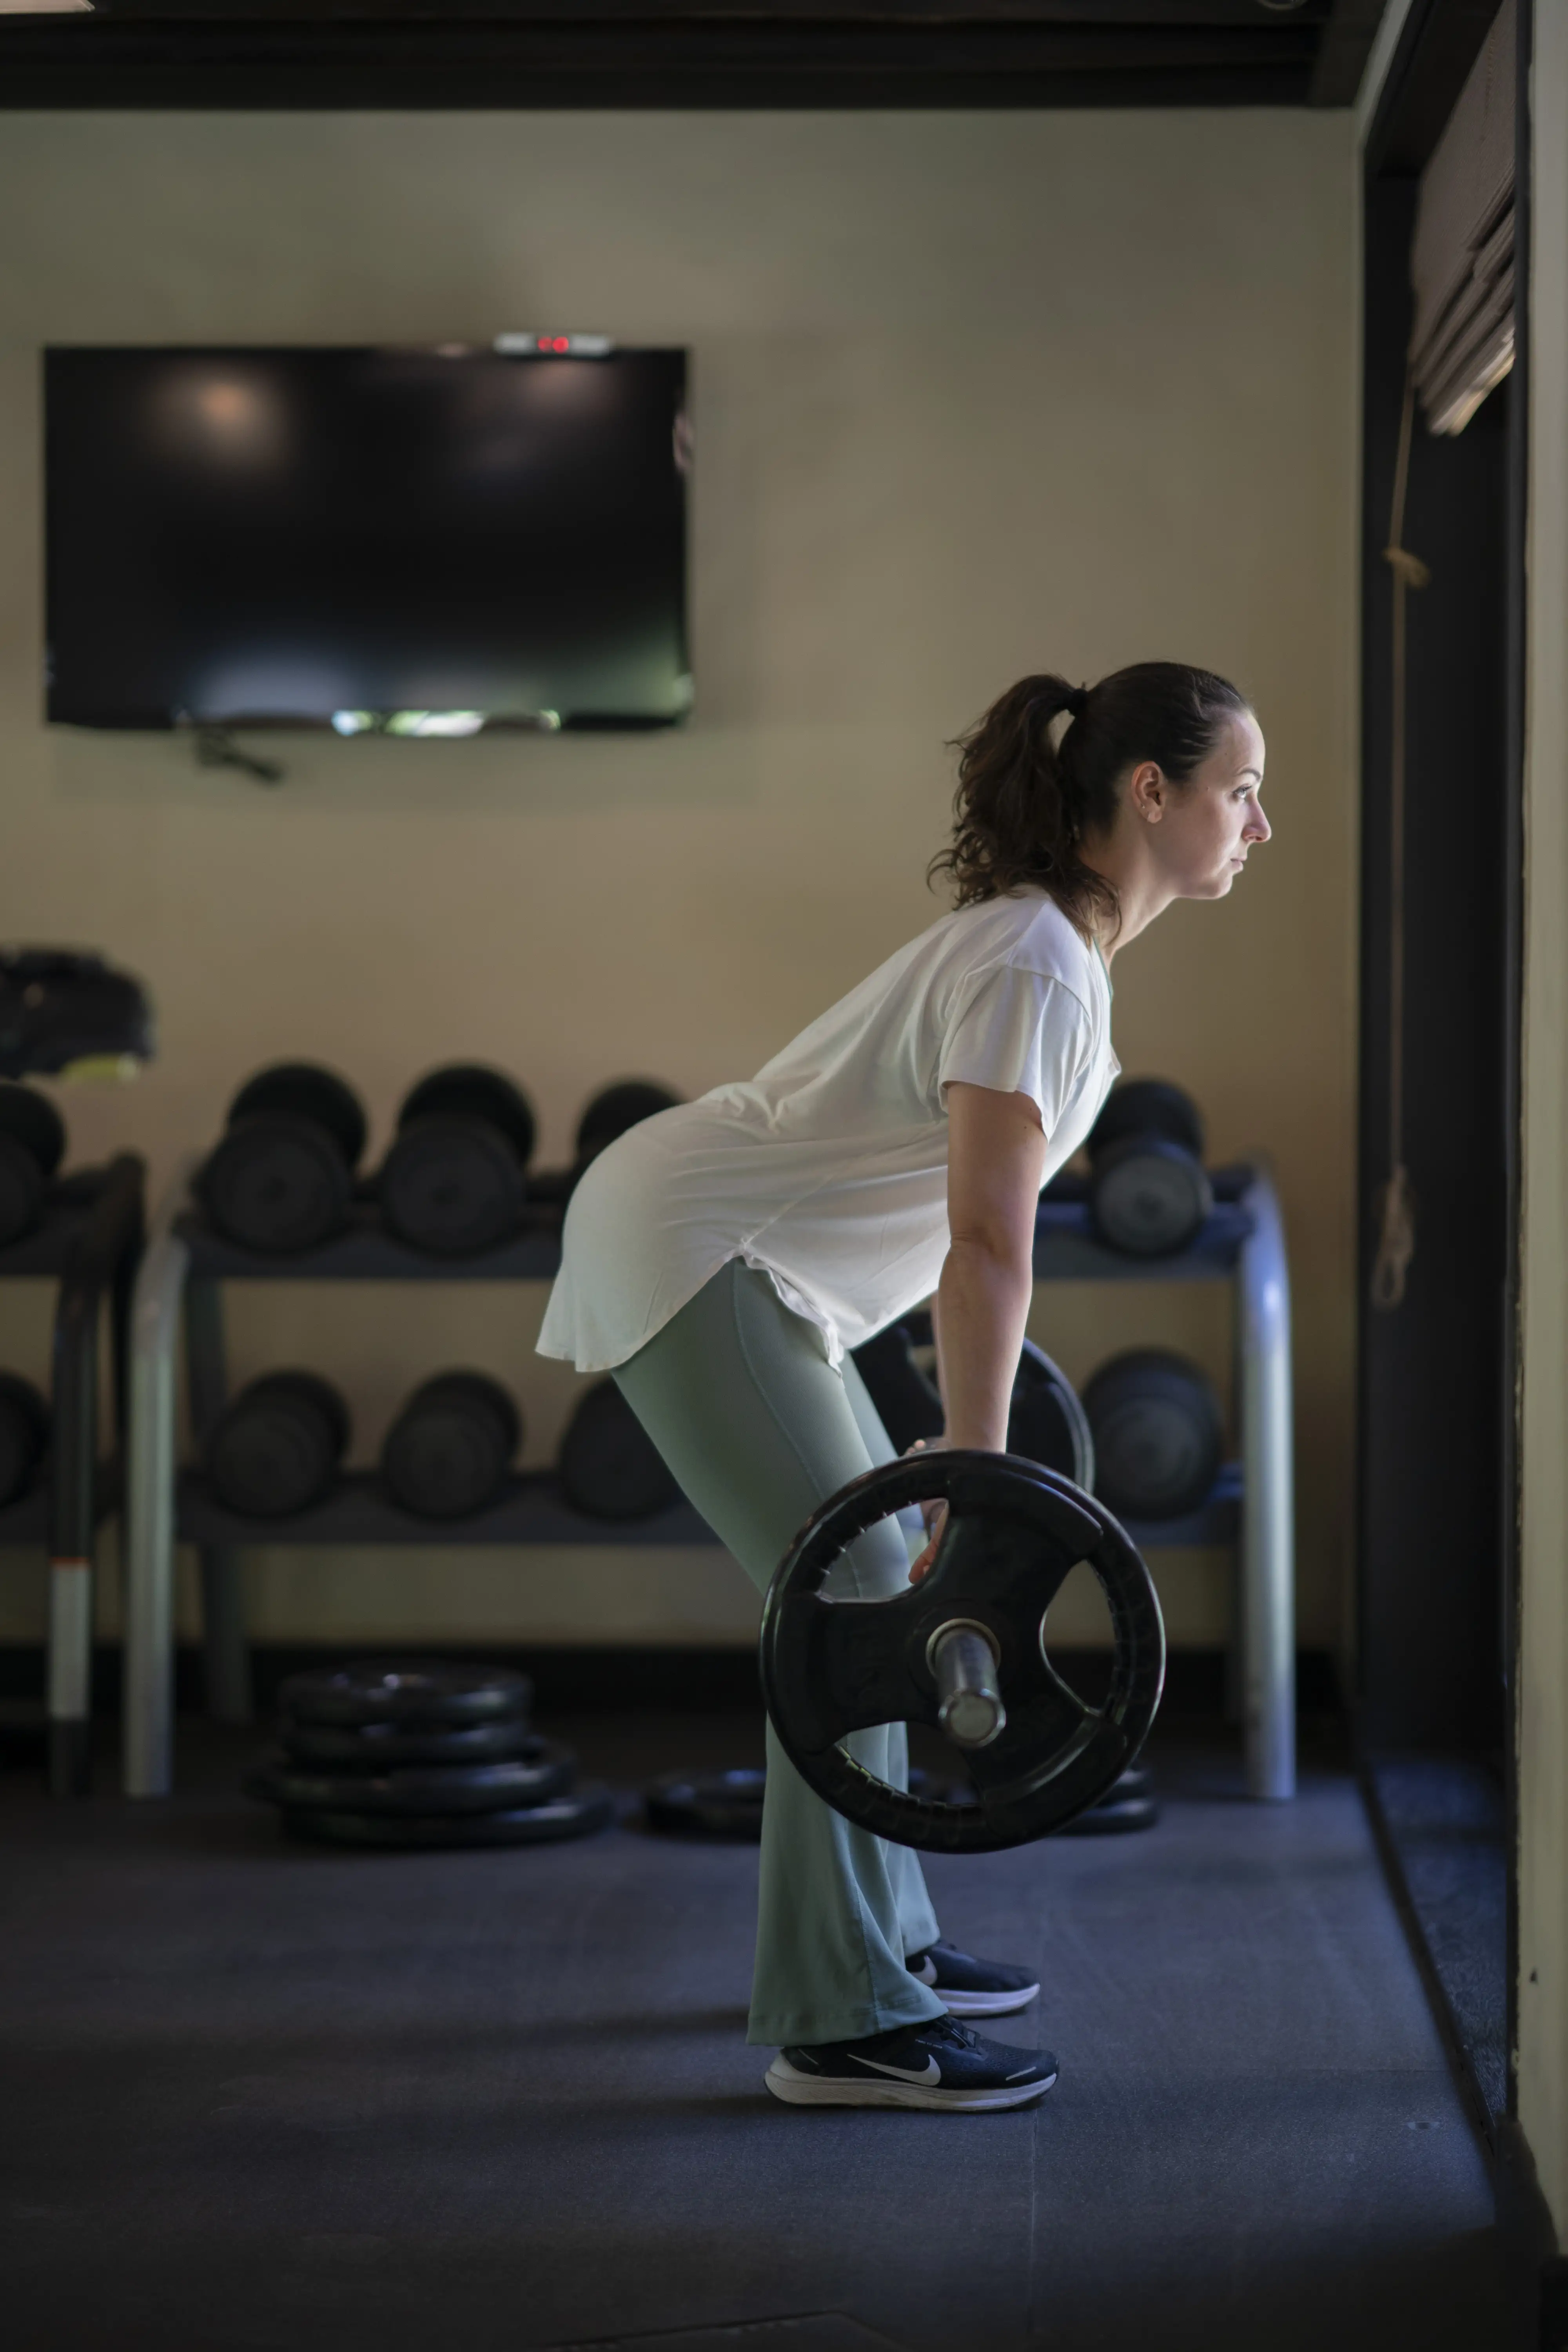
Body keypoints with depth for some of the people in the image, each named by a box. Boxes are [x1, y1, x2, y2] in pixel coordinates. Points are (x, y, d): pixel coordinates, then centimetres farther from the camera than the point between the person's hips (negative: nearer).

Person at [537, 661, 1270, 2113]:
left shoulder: (1058, 946, 9)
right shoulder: (1035, 970, -22)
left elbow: (986, 1222, 19)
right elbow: (987, 1247, -27)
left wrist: (967, 1464, 25)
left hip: (744, 1257, 10)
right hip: (688, 1255, -10)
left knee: (883, 1582, 15)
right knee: (863, 1608, -10)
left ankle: (881, 1938, 26)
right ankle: (843, 2027, -5)